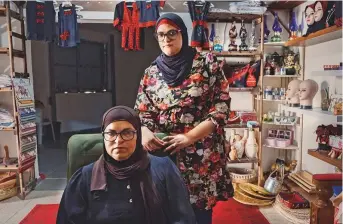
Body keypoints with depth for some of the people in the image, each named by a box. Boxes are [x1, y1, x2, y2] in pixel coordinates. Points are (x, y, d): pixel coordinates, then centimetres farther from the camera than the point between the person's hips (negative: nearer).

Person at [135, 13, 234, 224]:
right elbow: (142, 111, 7)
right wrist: (145, 132, -17)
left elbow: (222, 106, -7)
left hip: (201, 154, -2)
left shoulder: (207, 63, -1)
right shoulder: (151, 73, 8)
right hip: (163, 153, 3)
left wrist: (189, 137, -16)